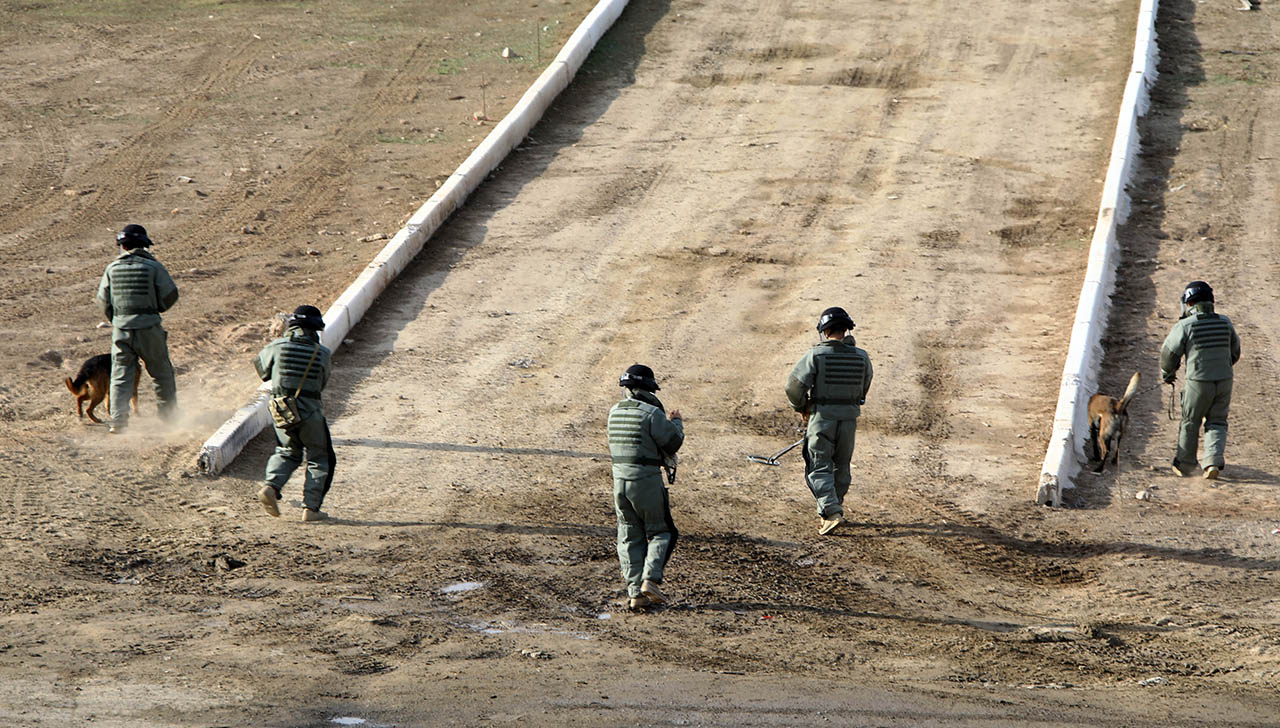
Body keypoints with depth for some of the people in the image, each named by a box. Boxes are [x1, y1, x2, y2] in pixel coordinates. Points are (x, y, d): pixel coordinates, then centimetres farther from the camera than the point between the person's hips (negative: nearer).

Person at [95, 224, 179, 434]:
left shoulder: (112, 269, 0)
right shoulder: (153, 267, -6)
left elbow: (103, 300, 5)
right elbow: (170, 296, -1)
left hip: (121, 329, 1)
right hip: (149, 328, -1)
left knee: (121, 377, 6)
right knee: (162, 373, 15)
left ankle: (118, 420, -5)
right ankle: (169, 415, 23)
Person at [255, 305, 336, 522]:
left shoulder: (276, 347, -4)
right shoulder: (322, 353, -4)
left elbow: (262, 368, 14)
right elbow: (322, 383, 6)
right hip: (310, 413, -2)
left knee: (287, 452, 25)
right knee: (320, 459, 13)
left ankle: (271, 486, 0)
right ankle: (311, 508, 6)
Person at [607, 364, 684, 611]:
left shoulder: (614, 412, 7)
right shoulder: (652, 414, -14)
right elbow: (672, 442, -9)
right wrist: (677, 422, 12)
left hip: (620, 480, 6)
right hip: (646, 480, -6)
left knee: (630, 537, 10)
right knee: (660, 532, 8)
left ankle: (634, 591, 6)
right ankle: (650, 580, -9)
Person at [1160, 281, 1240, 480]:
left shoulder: (1184, 326, -13)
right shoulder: (1225, 323, 1)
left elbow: (1169, 353, -4)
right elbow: (1234, 350, 15)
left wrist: (1167, 374, 16)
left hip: (1198, 382, -3)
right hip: (1224, 381, 3)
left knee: (1190, 423, 13)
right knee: (1217, 423, 13)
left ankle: (1184, 464, 25)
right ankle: (1213, 461, -4)